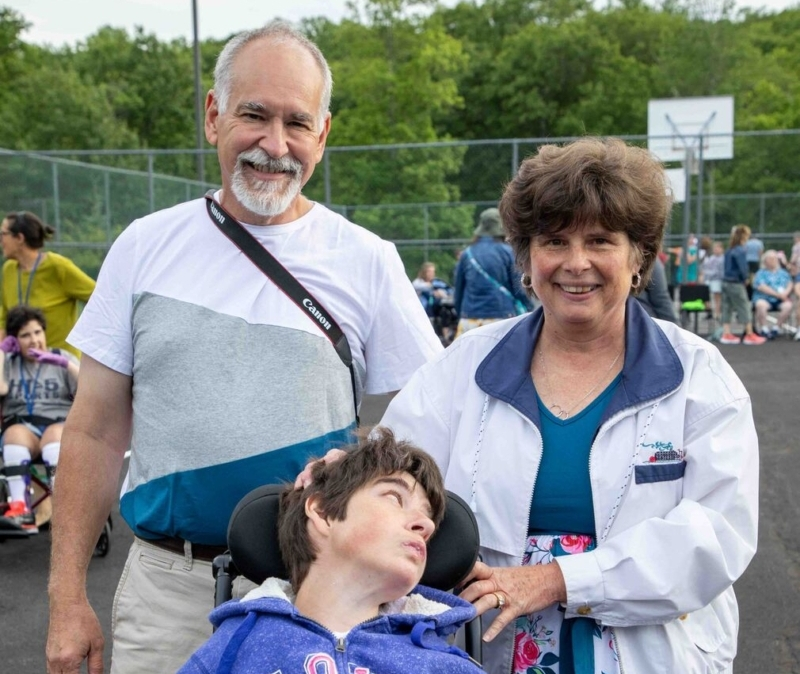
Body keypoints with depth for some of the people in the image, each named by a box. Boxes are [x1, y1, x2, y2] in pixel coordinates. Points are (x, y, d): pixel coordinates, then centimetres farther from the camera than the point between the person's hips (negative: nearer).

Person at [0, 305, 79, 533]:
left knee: (55, 434, -36)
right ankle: (20, 508, -47)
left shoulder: (62, 357, 14)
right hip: (21, 425, 1)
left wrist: (64, 363, -12)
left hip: (60, 424, -1)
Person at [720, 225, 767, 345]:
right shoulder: (741, 250, -17)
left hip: (726, 281, 8)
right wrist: (746, 278, -3)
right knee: (745, 309, 2)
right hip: (736, 284, -8)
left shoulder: (729, 249, 9)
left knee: (727, 308, 10)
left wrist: (744, 277, 6)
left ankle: (726, 334, 11)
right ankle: (750, 335, 8)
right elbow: (743, 268, -22)